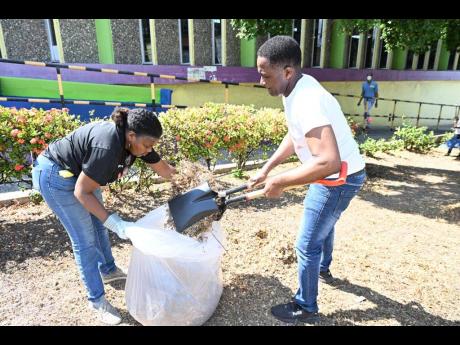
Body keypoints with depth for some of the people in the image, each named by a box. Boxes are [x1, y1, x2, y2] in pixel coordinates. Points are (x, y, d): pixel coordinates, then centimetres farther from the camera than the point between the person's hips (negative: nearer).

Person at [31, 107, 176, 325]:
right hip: (54, 175, -8)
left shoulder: (134, 140, -13)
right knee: (85, 239, -4)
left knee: (98, 225, 18)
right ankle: (97, 301, 12)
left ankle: (108, 270, 40)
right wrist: (114, 222, -31)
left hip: (78, 173, 9)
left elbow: (164, 169, -2)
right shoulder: (107, 147, -37)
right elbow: (82, 192, -28)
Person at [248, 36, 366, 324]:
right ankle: (324, 268, 58)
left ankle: (306, 308, 26)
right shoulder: (297, 88, -1)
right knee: (324, 225, 31)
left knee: (307, 245, 3)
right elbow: (294, 136, 9)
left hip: (340, 178, -10)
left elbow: (329, 162, -41)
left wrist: (279, 182, -30)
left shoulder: (306, 101, -32)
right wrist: (266, 169, 3)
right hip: (333, 174, 10)